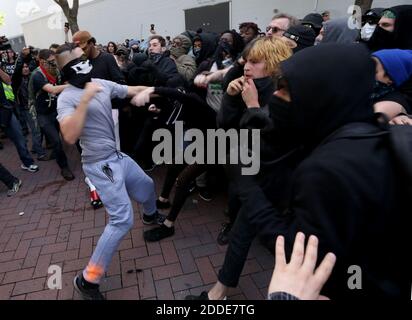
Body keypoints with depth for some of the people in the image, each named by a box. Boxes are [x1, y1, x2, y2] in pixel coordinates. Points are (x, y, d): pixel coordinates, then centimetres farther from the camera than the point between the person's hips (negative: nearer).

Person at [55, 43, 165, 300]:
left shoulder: (102, 84, 4)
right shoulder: (67, 98, -14)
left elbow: (132, 91, 12)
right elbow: (70, 136, -30)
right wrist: (85, 100, -32)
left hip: (118, 156, 8)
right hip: (101, 165, -8)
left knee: (147, 186, 26)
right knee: (123, 220, -13)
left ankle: (151, 216, 61)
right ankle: (88, 280, 1)